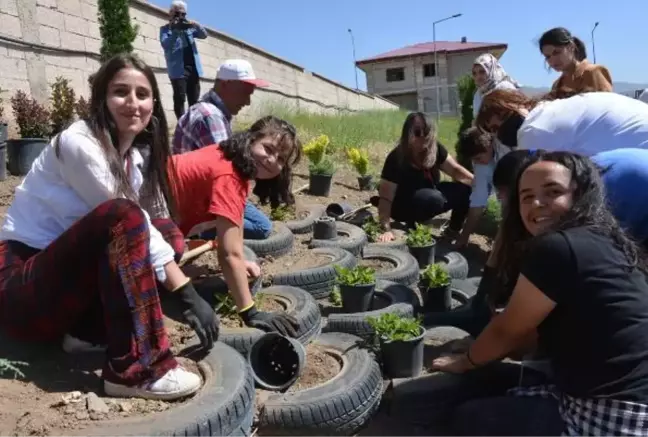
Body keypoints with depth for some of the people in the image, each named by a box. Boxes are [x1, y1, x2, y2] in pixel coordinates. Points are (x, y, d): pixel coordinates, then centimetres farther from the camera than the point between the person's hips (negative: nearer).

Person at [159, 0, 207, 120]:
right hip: (178, 69, -4)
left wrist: (197, 26, -15)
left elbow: (204, 35, 5)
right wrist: (175, 31, -23)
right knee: (179, 99, -9)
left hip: (193, 68, 4)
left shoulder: (189, 27, 17)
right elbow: (165, 44, -12)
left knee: (194, 100, 5)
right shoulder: (165, 29, 5)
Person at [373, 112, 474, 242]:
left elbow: (455, 170, -2)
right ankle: (413, 225, -9)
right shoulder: (396, 158, -27)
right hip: (404, 205, -6)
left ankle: (453, 231, 8)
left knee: (465, 190, -12)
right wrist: (387, 230, -37)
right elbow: (385, 198, -28)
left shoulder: (435, 148, -12)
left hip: (428, 195, 6)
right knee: (434, 199, -36)